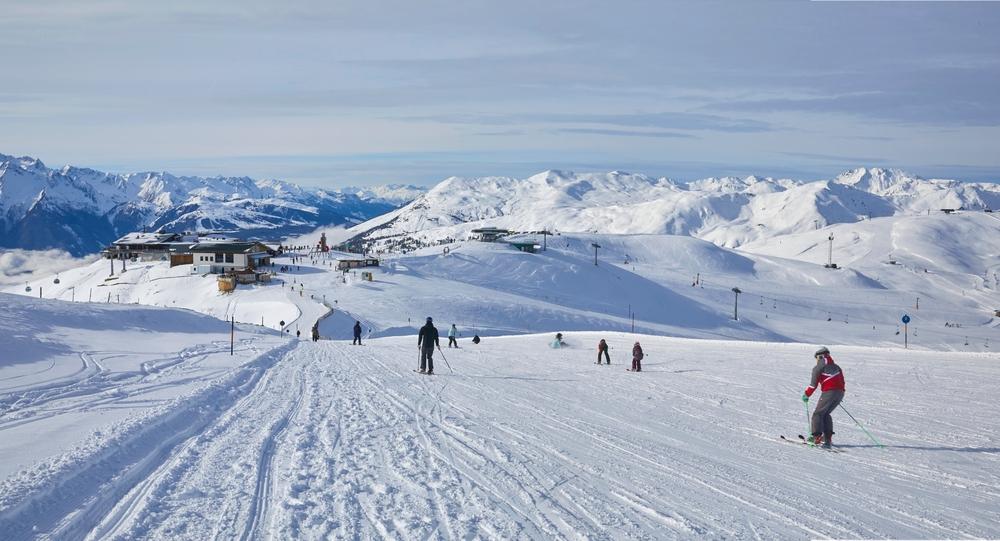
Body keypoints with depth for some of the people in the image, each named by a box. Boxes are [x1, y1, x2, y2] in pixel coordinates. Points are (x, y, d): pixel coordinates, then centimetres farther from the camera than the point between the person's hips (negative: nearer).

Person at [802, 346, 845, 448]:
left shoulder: (818, 368, 2)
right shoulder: (836, 367, 23)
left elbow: (813, 384, -3)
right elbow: (842, 382, 23)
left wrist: (806, 395, 7)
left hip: (828, 392, -7)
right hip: (840, 393, 7)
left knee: (818, 414, 1)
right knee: (826, 414, 19)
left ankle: (817, 437, -11)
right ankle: (827, 438, 12)